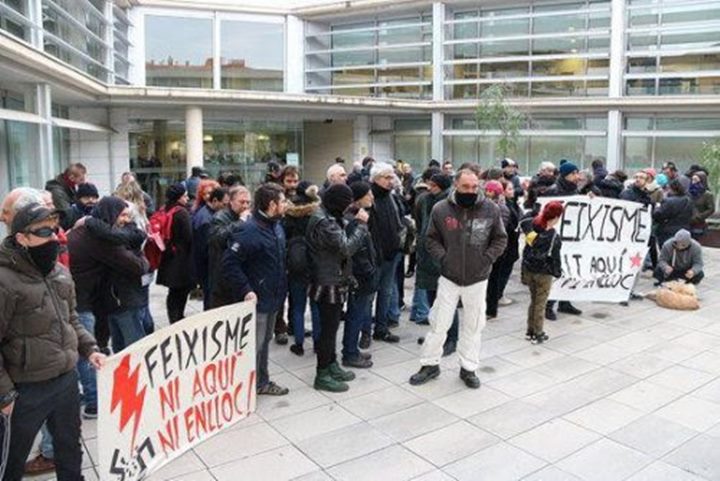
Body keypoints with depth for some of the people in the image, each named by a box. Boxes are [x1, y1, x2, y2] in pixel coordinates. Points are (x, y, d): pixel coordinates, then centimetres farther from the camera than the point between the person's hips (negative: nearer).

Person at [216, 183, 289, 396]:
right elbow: (229, 263, -25)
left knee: (265, 341, 20)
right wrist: (245, 290, -26)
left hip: (272, 298, 9)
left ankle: (262, 381, 34)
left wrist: (281, 288, 15)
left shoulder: (276, 227, 8)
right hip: (255, 299, -9)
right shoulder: (249, 231, -22)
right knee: (253, 345, 1)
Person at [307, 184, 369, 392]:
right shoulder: (324, 222, -22)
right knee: (328, 328, -1)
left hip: (333, 281, 10)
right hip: (329, 283, -10)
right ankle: (323, 375, 10)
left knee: (331, 326, 19)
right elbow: (347, 247, -25)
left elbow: (343, 240, 12)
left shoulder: (329, 217, 10)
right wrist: (362, 224, -17)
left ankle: (331, 365, 32)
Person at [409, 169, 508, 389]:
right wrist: (443, 258, -9)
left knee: (473, 325, 12)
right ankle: (430, 364, 23)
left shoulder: (491, 209, -6)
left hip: (477, 278, 1)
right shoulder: (441, 209, -8)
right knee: (439, 323, 6)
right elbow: (432, 238, 3)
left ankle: (468, 368, 26)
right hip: (449, 277, -1)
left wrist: (486, 259, -6)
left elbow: (500, 239, 4)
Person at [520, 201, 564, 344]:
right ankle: (538, 334, 15)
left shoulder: (531, 224, -9)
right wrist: (557, 272, 2)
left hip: (528, 270, 5)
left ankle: (530, 331, 27)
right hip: (543, 273, -5)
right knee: (540, 304, 7)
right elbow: (554, 257, -12)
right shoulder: (553, 236, -20)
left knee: (533, 301, 20)